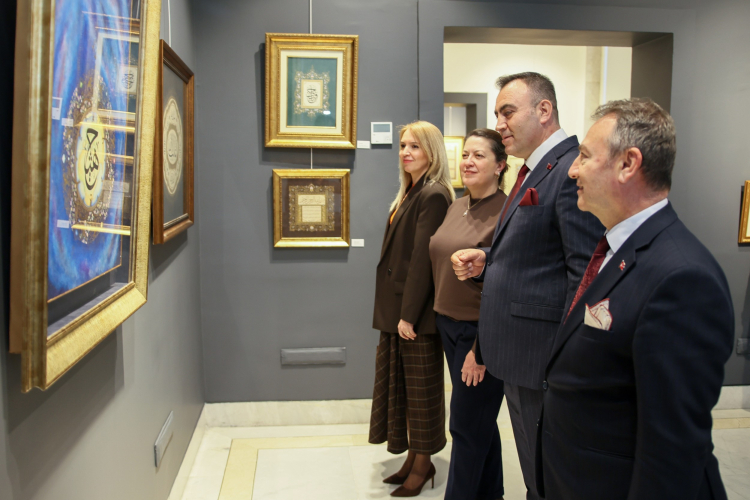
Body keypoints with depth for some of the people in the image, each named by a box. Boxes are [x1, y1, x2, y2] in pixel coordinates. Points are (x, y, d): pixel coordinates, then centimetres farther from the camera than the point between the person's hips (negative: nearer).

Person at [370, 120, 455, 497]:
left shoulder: (434, 195, -14)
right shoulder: (409, 194, 15)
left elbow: (423, 258, -19)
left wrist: (409, 314, -19)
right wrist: (394, 312, 13)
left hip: (417, 313, -9)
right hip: (396, 310, 9)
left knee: (421, 388, 4)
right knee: (400, 384, 15)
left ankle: (423, 465, 18)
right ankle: (413, 457, 28)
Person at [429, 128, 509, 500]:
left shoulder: (506, 213, -15)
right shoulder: (456, 207, 9)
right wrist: (441, 316, 13)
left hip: (480, 331, -8)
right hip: (448, 325, 8)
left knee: (466, 425, 3)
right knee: (481, 421, 20)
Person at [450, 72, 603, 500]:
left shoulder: (574, 171, -18)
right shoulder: (533, 171, 14)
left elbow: (586, 275, -23)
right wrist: (486, 259, 3)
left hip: (545, 355, -10)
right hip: (518, 353, 10)